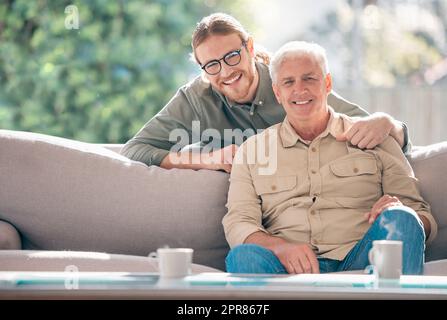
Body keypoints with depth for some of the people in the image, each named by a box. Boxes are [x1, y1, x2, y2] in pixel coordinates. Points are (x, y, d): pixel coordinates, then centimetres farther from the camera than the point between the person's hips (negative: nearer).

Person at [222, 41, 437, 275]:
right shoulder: (252, 150, 20)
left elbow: (421, 216, 13)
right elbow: (238, 223, 7)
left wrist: (395, 215, -14)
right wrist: (280, 247, -17)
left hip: (356, 263, 0)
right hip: (289, 267, 0)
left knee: (400, 219, -30)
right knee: (244, 255, -32)